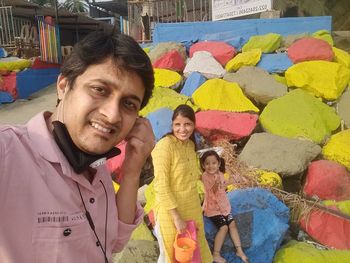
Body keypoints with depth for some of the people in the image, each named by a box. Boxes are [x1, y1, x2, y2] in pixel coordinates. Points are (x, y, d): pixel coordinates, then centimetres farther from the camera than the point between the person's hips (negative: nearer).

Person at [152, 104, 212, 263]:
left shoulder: (190, 144, 3)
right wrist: (176, 217, -20)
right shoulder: (164, 145, -20)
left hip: (193, 209, 7)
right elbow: (161, 186, -21)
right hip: (171, 212, -7)